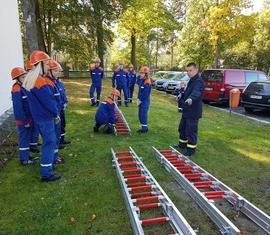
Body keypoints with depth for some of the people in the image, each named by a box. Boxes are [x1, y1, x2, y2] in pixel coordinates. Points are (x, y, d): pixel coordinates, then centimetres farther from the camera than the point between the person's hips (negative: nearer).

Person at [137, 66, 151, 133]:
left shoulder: (147, 82, -16)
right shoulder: (142, 81, 11)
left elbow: (145, 93, -19)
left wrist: (140, 100, -15)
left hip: (145, 101, -9)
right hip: (141, 100, 9)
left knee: (143, 114, -5)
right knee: (140, 114, 13)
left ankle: (145, 128, 5)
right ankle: (144, 127, 23)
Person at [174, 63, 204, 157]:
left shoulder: (199, 81, -19)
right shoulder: (191, 81, 14)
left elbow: (196, 92, -40)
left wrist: (191, 99, -58)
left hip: (193, 112, -10)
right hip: (186, 110, 10)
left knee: (191, 131, -2)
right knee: (182, 128, 20)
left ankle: (191, 149, 11)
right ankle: (182, 144, 36)